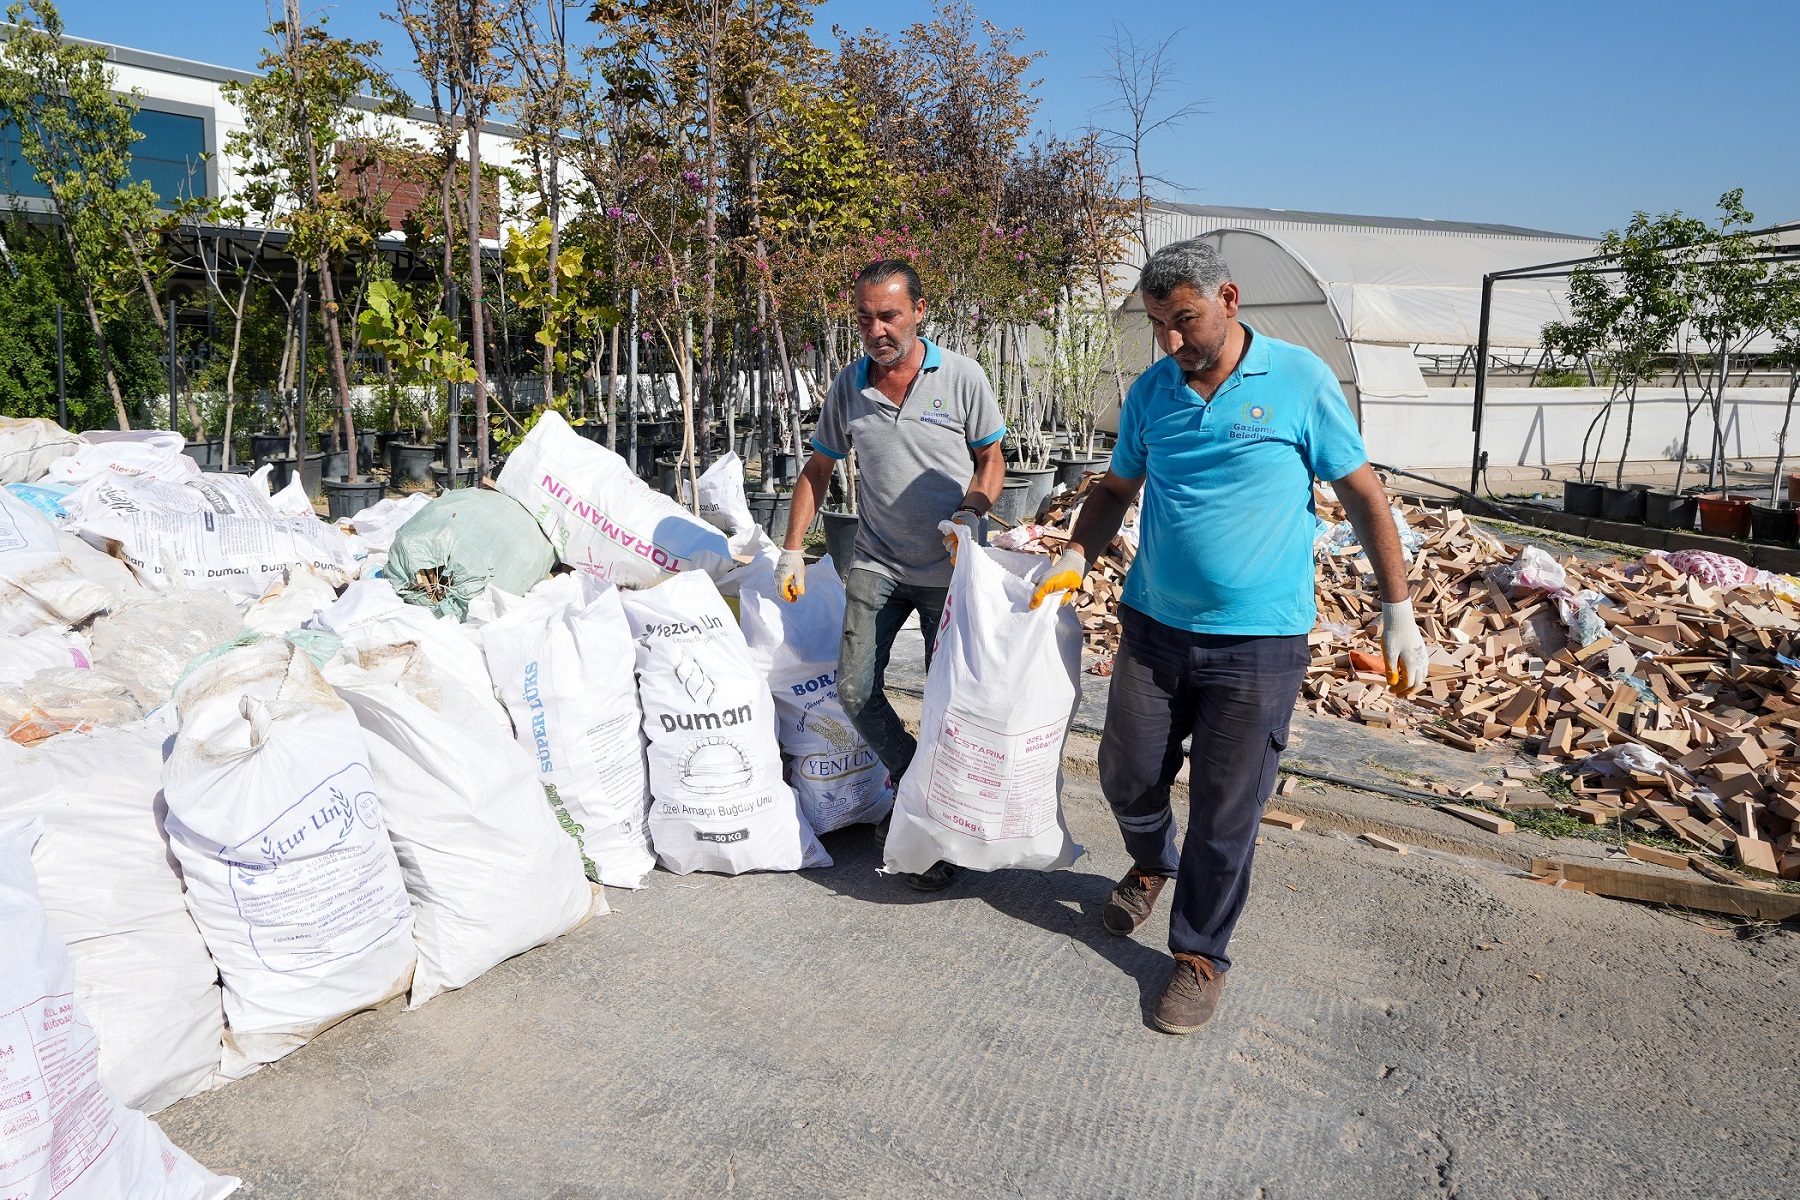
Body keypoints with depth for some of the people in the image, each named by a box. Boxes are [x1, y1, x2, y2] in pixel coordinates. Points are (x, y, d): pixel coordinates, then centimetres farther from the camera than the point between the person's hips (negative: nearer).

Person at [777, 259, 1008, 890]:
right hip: (877, 564, 3)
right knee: (855, 692, -2)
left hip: (950, 567, -3)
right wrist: (791, 550, 6)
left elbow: (991, 459, 3)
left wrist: (971, 514, -17)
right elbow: (818, 468, 11)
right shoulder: (848, 385, 2)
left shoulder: (961, 376, -7)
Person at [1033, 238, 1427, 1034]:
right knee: (1126, 775, 12)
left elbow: (1362, 495, -1)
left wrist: (1399, 613, -3)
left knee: (1224, 813, 4)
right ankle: (1152, 863, 45)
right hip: (1152, 626, 4)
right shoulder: (1150, 392, 5)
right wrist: (1074, 560, -3)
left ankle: (1200, 955, 25)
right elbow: (1116, 490, 15)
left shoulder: (1300, 380, -6)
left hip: (1257, 641, -4)